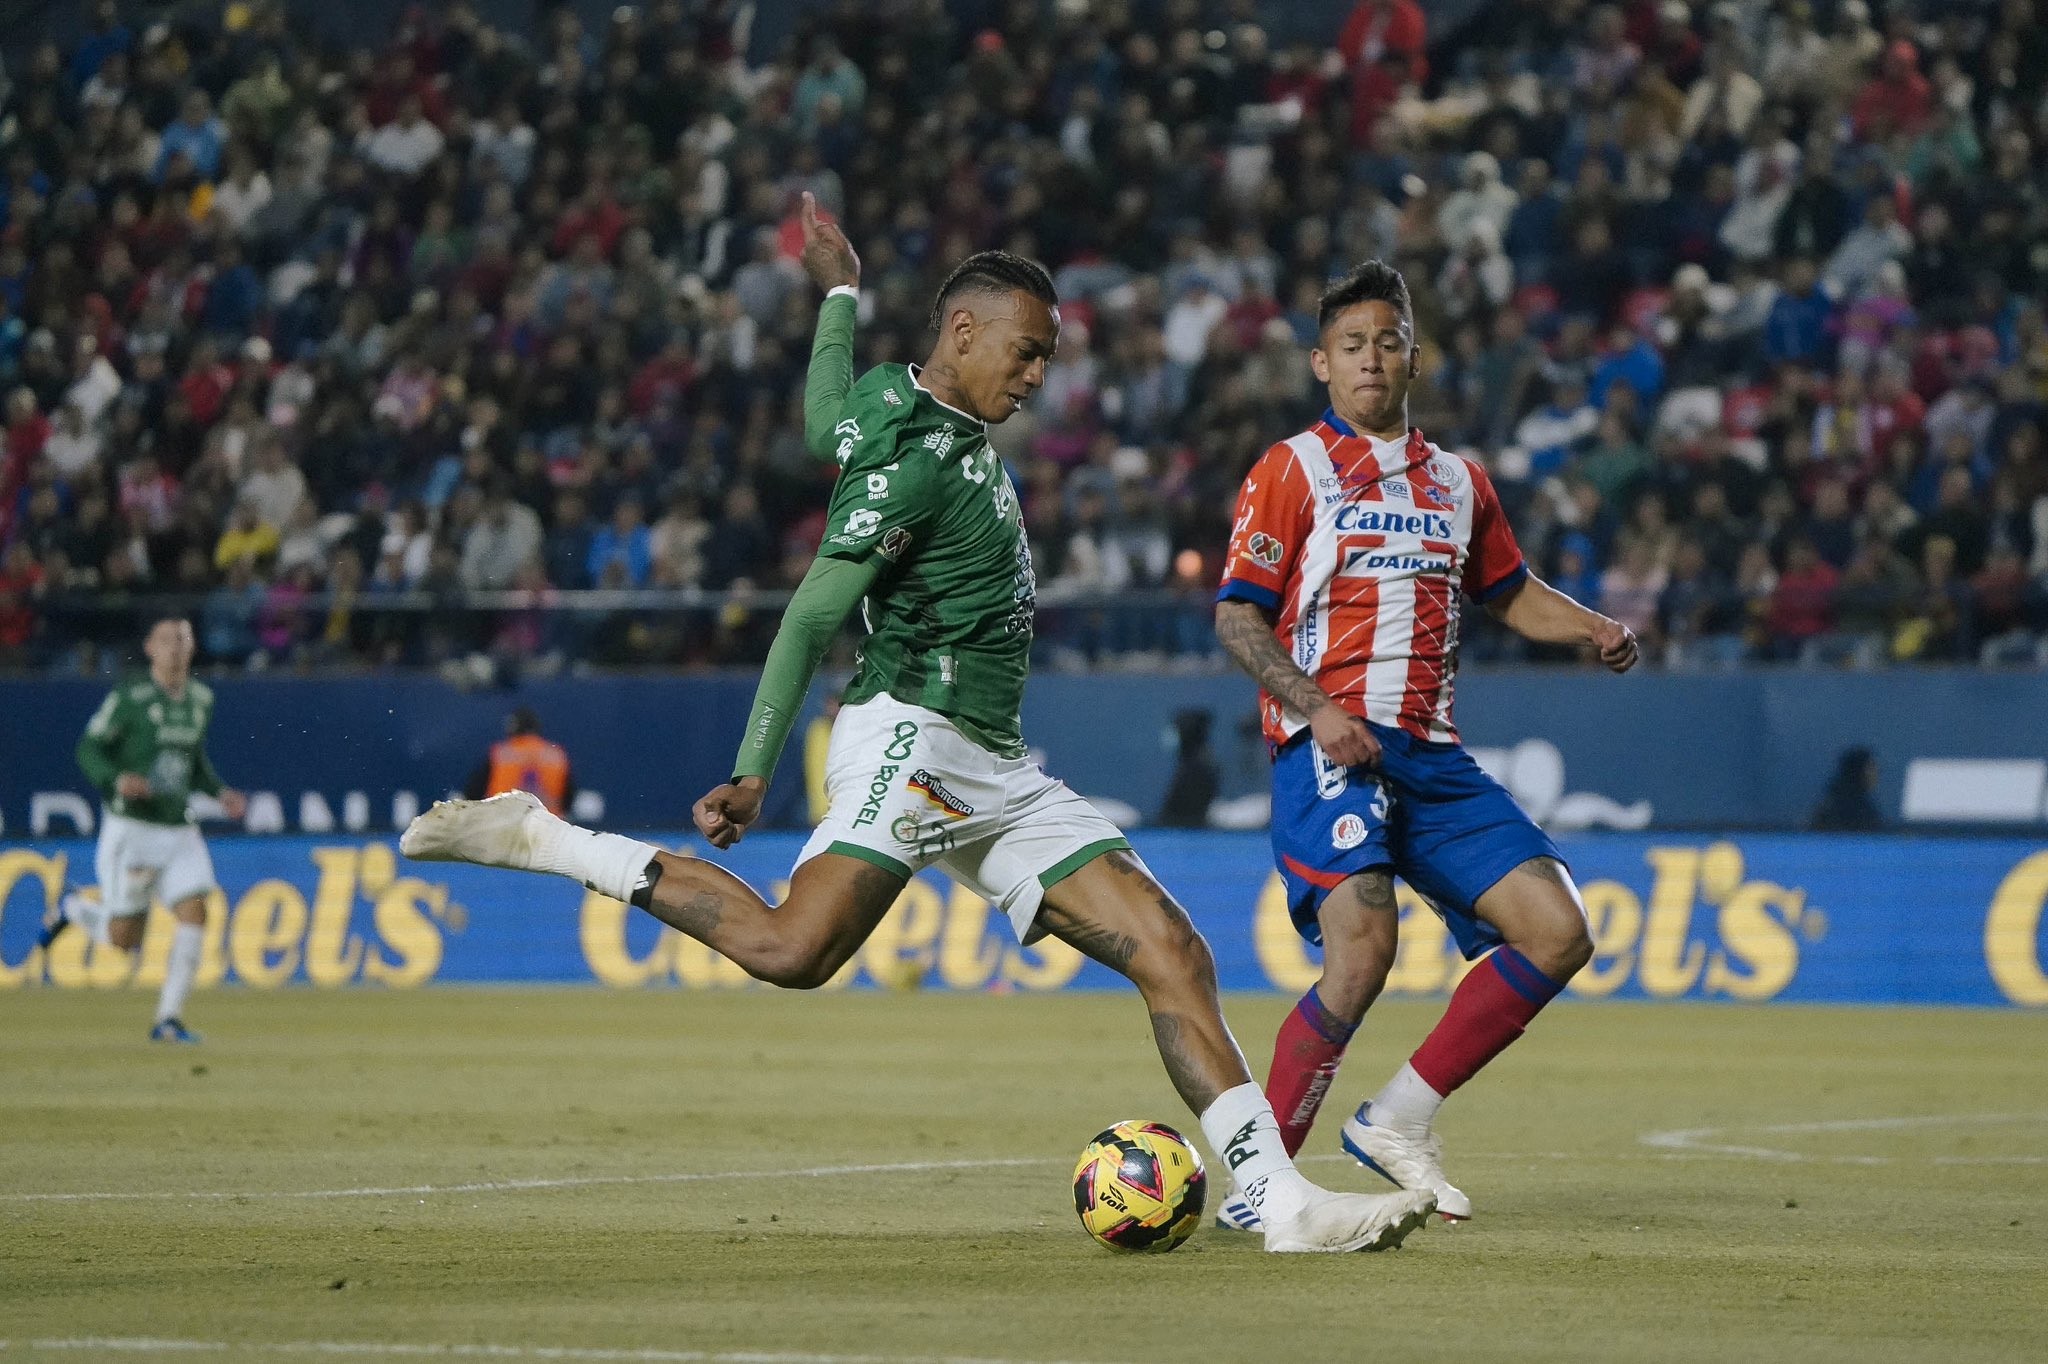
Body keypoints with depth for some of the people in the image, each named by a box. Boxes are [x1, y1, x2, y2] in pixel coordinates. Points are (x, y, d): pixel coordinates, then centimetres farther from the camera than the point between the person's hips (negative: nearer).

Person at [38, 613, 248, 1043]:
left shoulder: (201, 699, 7)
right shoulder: (129, 698, -11)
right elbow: (89, 749, -7)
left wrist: (219, 792, 7)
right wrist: (117, 780, -25)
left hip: (179, 831, 5)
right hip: (131, 830, -5)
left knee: (194, 914, -14)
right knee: (124, 938, -1)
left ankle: (169, 1019, -7)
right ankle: (73, 908, 33)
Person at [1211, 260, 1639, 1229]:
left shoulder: (1457, 483, 21)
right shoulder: (1292, 472, 4)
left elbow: (1508, 592, 33)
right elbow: (1237, 617, -2)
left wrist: (1594, 631, 13)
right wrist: (1315, 707, -17)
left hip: (1431, 756, 6)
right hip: (1332, 748, -6)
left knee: (1557, 932, -6)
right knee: (1363, 949, -25)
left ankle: (1402, 1116, 4)